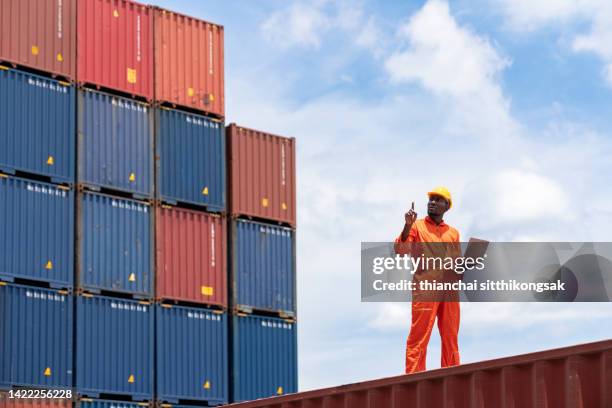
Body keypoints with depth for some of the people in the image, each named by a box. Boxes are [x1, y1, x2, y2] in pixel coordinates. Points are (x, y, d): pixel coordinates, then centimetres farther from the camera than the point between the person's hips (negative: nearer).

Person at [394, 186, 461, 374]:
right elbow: (400, 250, -8)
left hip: (450, 291, 5)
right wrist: (407, 226, -21)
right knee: (419, 338, -9)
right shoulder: (417, 226, 7)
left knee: (451, 339, 6)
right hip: (425, 290, -5)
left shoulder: (453, 233, 19)